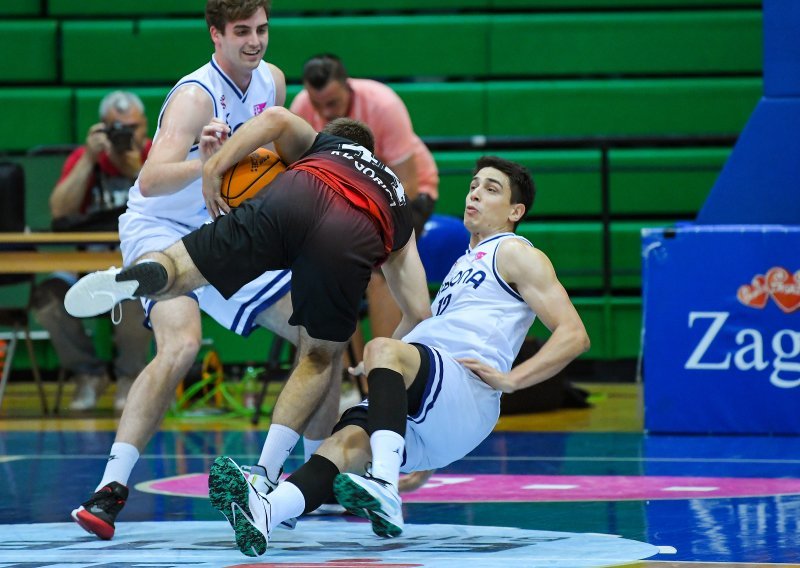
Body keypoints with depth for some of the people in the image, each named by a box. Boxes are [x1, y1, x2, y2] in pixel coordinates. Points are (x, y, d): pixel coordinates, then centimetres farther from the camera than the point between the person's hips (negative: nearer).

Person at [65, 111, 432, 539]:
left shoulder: (321, 143, 42)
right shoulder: (399, 214, 43)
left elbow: (277, 118, 18)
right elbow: (418, 311, 33)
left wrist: (214, 169, 19)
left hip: (290, 200, -1)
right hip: (349, 244, 1)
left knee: (176, 274, 3)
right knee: (318, 359, 22)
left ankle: (136, 276, -34)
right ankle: (264, 477, 10)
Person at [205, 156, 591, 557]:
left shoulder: (514, 253, 12)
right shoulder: (464, 263, 37)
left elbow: (574, 335, 0)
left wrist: (510, 379, -10)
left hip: (468, 397, -7)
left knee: (383, 348, -32)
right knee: (347, 441, -22)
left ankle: (385, 490, -51)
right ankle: (265, 510, -51)